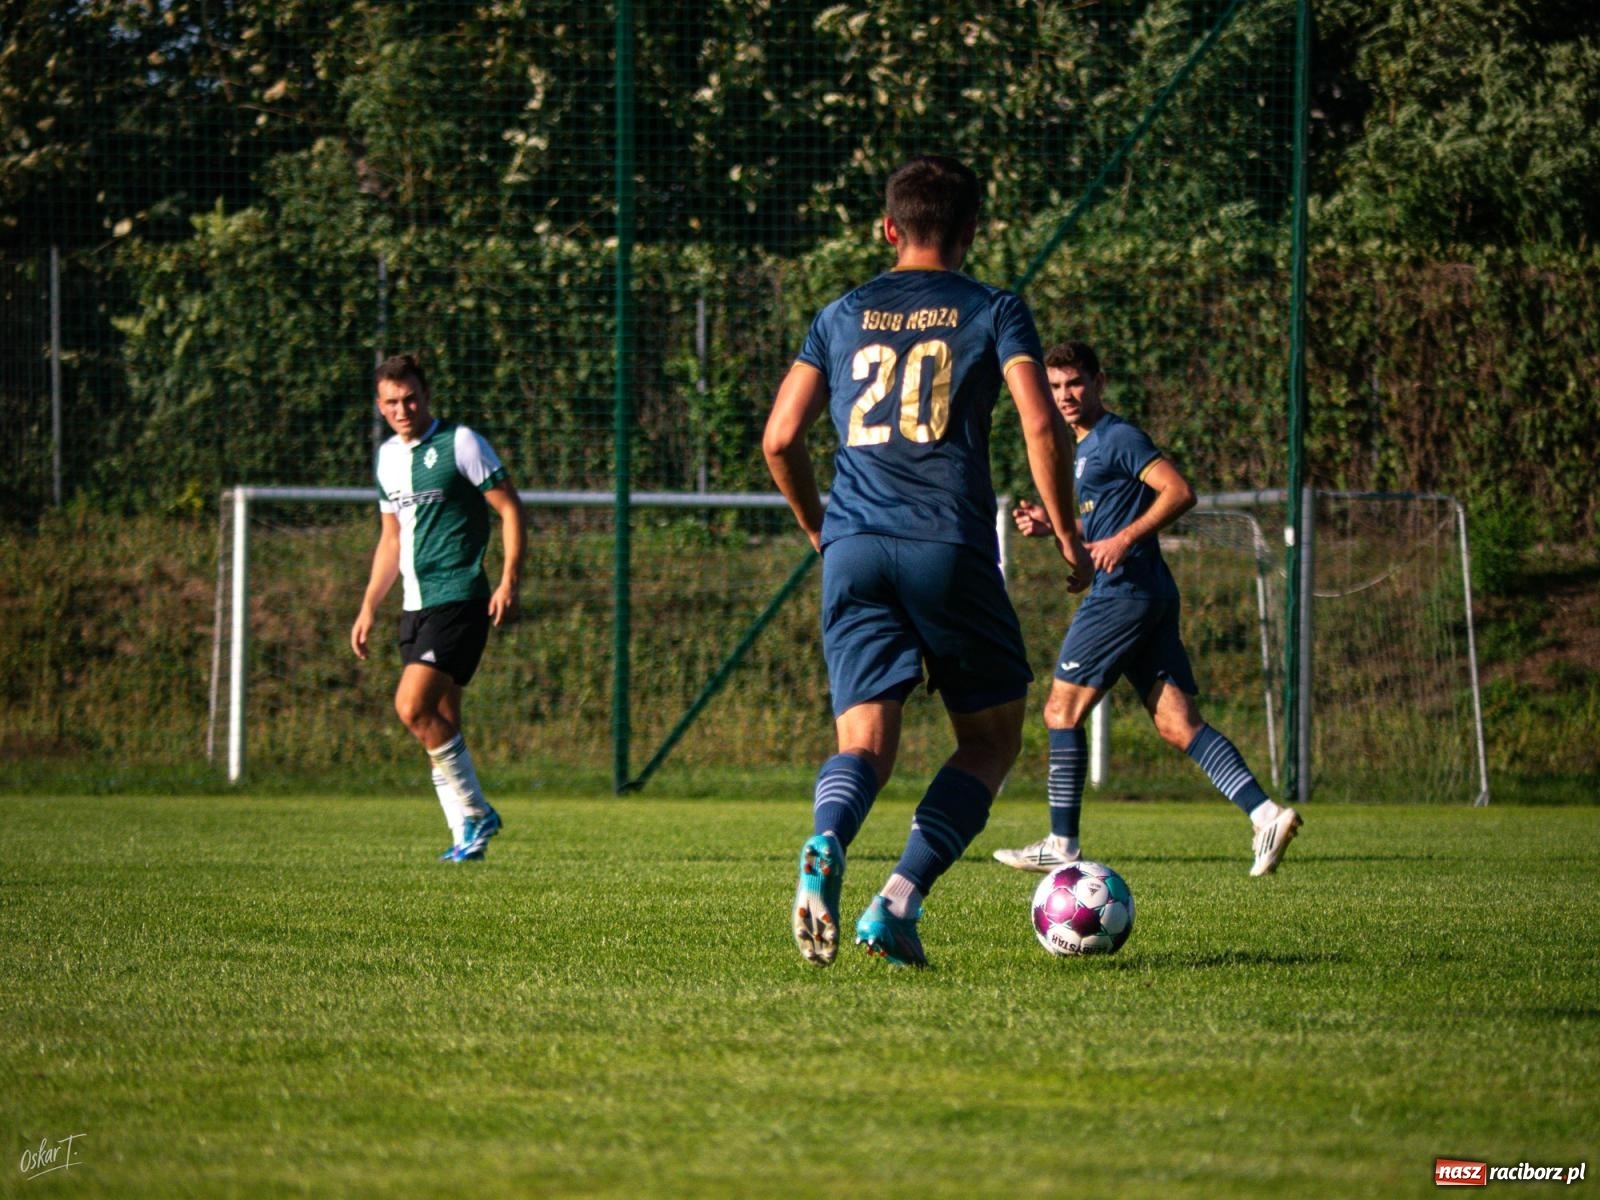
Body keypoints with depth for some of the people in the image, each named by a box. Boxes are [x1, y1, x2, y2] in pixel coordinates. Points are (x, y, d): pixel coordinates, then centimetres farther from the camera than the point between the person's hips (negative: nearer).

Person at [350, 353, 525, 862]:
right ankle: (467, 835, 10)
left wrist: (509, 580, -15)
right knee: (440, 722, 5)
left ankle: (475, 813, -7)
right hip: (416, 605, 7)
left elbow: (510, 509, -6)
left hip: (458, 598, -7)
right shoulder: (387, 456, 15)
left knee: (413, 706, -18)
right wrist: (369, 607, 20)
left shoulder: (460, 444, -7)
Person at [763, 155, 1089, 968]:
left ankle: (825, 849, -36)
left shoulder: (842, 315, 16)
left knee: (864, 742, -1)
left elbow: (779, 441, 12)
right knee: (990, 740, 11)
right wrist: (1067, 536, 6)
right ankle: (899, 901, -7)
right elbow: (1042, 426, -5)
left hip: (856, 550, 3)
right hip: (951, 548, -3)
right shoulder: (993, 312, 8)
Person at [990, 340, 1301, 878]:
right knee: (1179, 724, 0)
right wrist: (1052, 525, 17)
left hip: (1124, 591, -10)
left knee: (1062, 709, -2)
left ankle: (1062, 844, 1)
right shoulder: (1084, 447, 23)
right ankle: (1265, 813, -11)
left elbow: (1179, 492, -17)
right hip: (1148, 597, 10)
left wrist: (1125, 539, -23)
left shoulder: (1118, 438, -7)